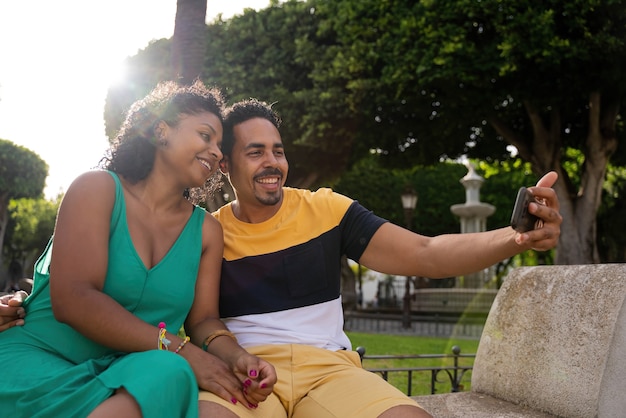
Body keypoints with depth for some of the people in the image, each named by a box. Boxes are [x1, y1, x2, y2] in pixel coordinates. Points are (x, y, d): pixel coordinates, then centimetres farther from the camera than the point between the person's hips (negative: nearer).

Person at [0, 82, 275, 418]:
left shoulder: (206, 231, 12)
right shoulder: (97, 189, -2)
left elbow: (203, 319, 7)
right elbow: (72, 299, -15)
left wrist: (233, 356, -18)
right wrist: (182, 351, -21)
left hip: (132, 372, 3)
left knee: (169, 375, -36)